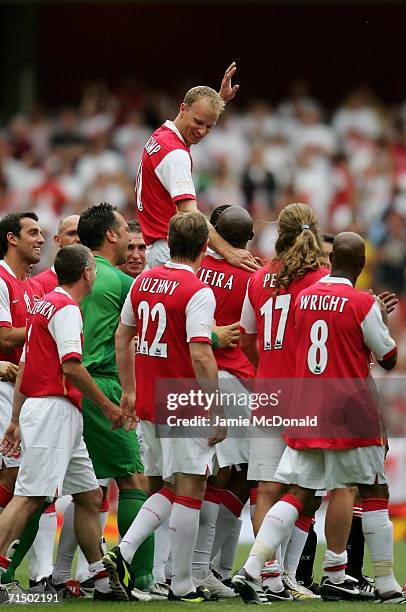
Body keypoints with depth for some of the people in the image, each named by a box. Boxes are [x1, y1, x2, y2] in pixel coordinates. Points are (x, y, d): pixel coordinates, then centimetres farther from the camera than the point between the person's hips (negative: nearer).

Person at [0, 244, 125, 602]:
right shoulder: (67, 309, -9)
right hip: (54, 409, -10)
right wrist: (107, 407, -11)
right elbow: (71, 367, -19)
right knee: (31, 496, -14)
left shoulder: (45, 304, 20)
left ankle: (102, 578, 14)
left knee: (89, 495, 11)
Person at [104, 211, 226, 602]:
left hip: (148, 404, 7)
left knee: (164, 489, 17)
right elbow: (200, 355, -21)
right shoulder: (197, 292, -15)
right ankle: (182, 586, 2)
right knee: (189, 489, 0)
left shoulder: (144, 281, 7)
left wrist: (129, 390, 26)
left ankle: (122, 552, -2)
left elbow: (122, 336, 17)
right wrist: (217, 412, -16)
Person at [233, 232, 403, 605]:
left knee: (298, 493, 5)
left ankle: (251, 570, -8)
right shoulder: (363, 304, -11)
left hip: (307, 412, 5)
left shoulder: (304, 298, 6)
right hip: (351, 413, -5)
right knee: (374, 493, 7)